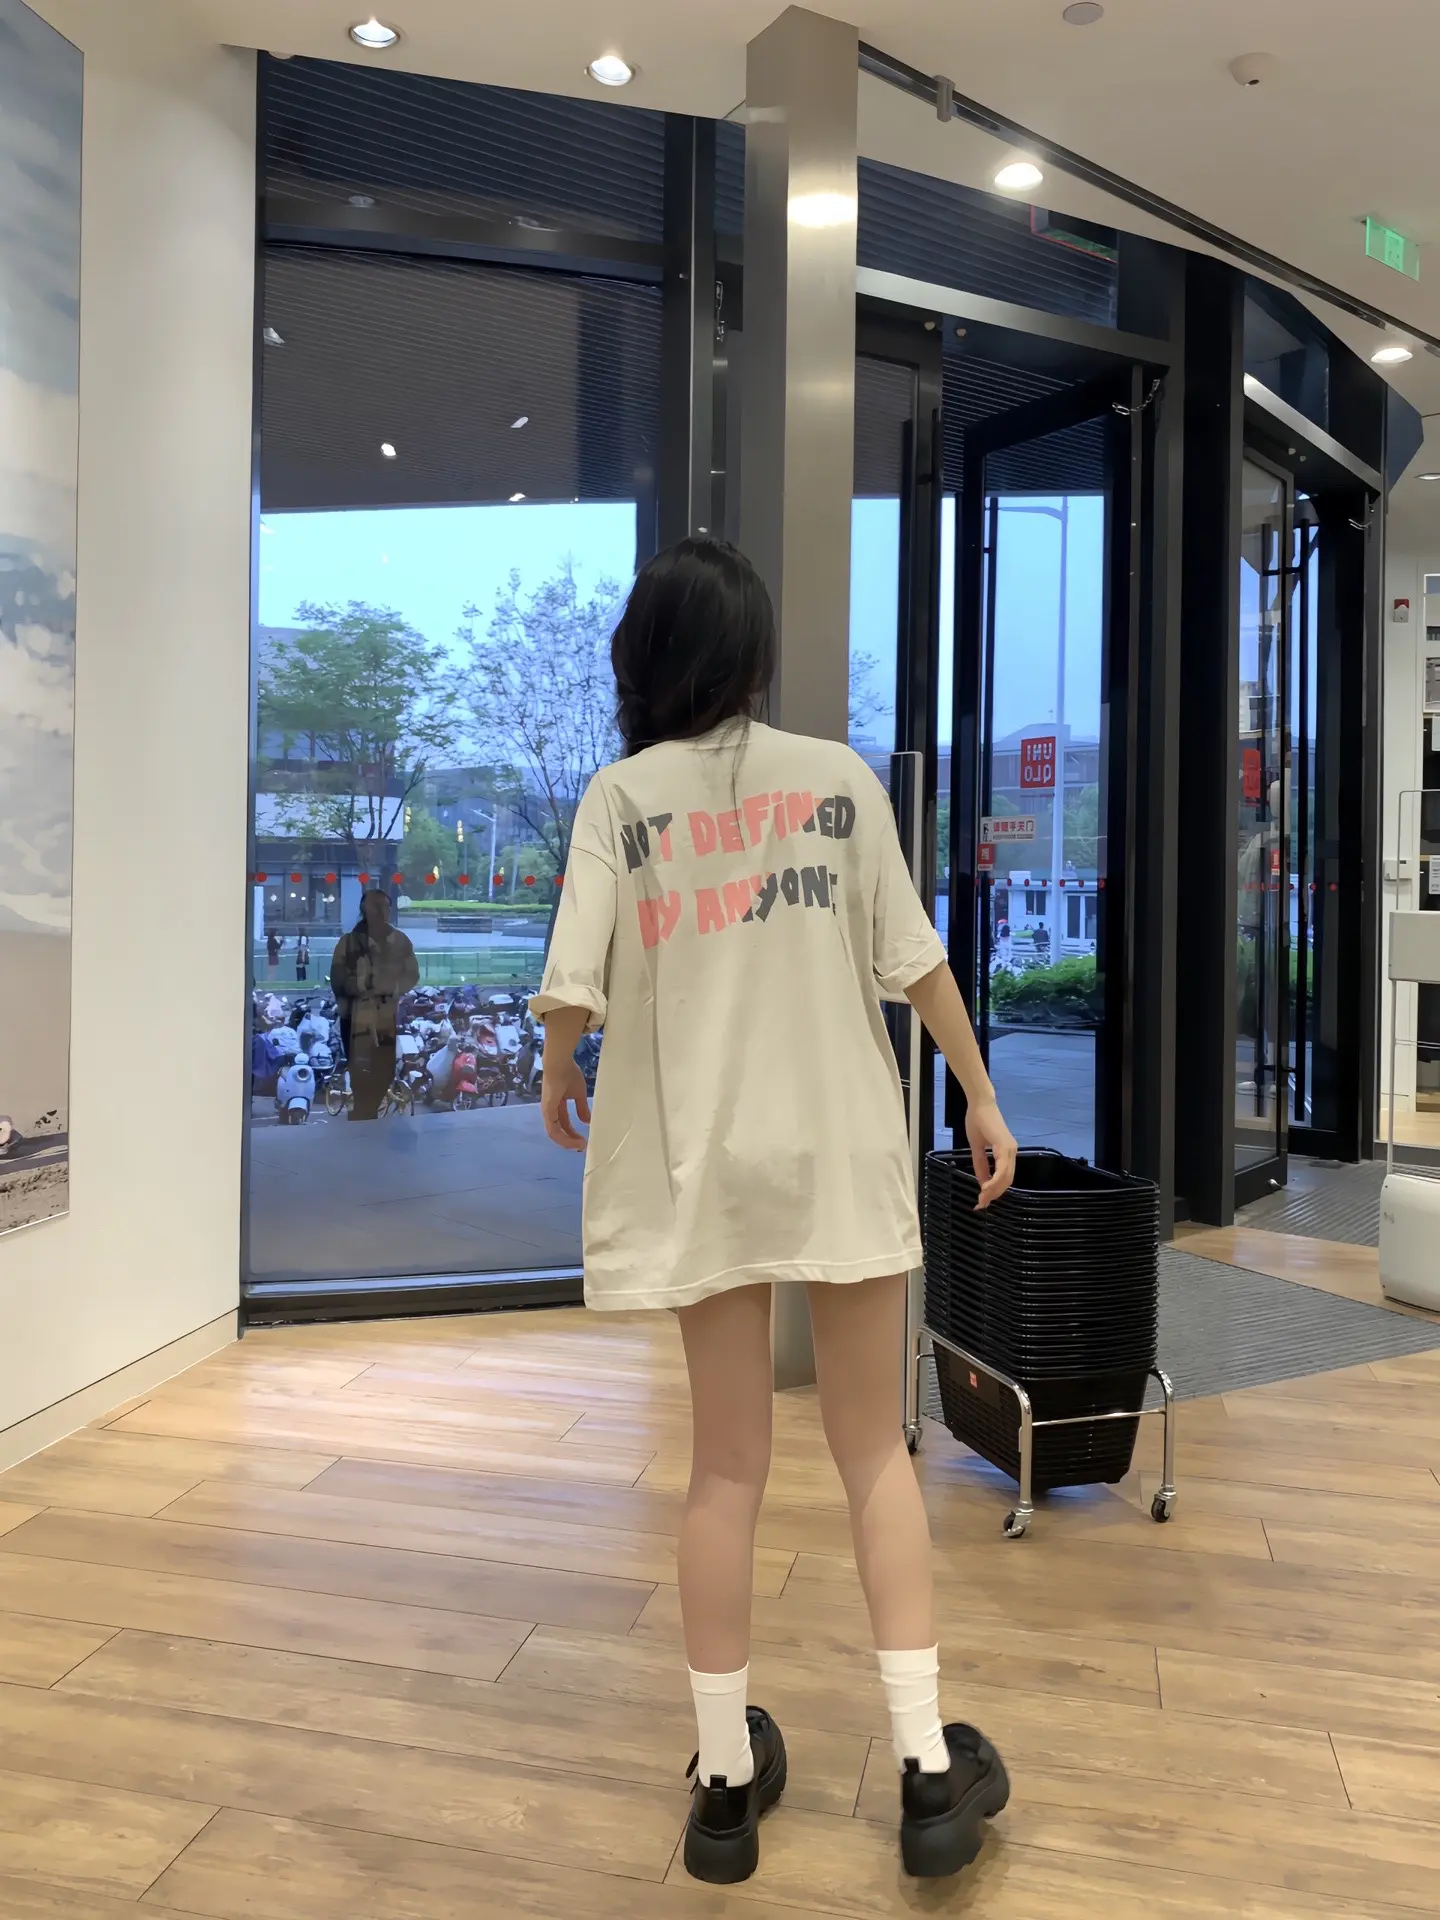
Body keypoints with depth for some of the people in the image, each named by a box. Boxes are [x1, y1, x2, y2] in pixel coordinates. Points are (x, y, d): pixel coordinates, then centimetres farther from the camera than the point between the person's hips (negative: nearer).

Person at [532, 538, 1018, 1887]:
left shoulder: (621, 795, -2)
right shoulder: (838, 779, 0)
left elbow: (573, 988, -11)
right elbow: (914, 961, -1)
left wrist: (556, 1083, 9)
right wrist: (982, 1096, 11)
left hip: (703, 1163, 0)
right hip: (842, 1152, 0)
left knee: (727, 1462, 13)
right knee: (874, 1448, 14)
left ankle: (727, 1779, 24)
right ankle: (926, 1766, 16)